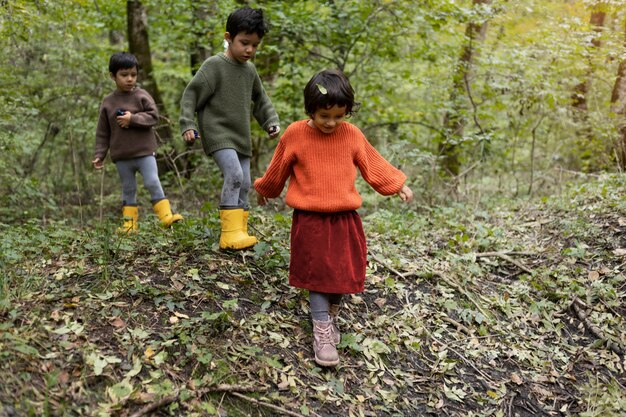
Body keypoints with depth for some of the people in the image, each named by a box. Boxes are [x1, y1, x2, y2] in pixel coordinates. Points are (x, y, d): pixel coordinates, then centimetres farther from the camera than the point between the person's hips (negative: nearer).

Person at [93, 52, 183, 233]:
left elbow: (153, 116, -8)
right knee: (128, 189, 10)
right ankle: (130, 222, 17)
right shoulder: (108, 102, 5)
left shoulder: (142, 96, -1)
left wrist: (133, 119, -18)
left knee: (153, 183, -9)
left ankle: (166, 215, -5)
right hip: (121, 157, 3)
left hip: (144, 152, -3)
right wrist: (99, 155, 5)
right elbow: (102, 132, 8)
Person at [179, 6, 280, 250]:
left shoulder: (250, 70, 10)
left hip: (241, 137, 7)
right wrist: (187, 125, -15)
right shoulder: (214, 65, -9)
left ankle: (239, 233, 18)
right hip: (218, 133, -7)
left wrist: (271, 121, 11)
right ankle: (230, 234, -23)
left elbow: (261, 100, 23)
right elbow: (191, 94, -9)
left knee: (244, 184, 7)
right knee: (234, 175, -24)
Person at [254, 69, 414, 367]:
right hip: (309, 219, -2)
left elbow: (374, 164, 11)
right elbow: (278, 169, 9)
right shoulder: (295, 134, -7)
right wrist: (265, 190, 21)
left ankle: (332, 314, 31)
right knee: (317, 272, -1)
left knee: (343, 271, 7)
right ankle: (322, 331, 4)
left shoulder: (352, 135, -2)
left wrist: (397, 185, 14)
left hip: (344, 219, 2)